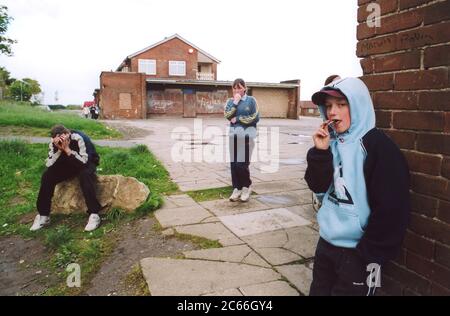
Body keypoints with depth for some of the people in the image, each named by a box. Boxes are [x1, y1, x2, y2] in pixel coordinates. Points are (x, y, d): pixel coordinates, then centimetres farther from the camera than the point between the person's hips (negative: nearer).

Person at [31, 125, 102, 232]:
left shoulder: (79, 138, -32)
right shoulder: (53, 142, -17)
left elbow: (83, 161, -38)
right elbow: (48, 164, -21)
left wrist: (67, 149, -40)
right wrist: (59, 150, -34)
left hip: (87, 163, -5)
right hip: (68, 165, 5)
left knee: (85, 175, -37)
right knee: (47, 175, -17)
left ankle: (94, 215, -34)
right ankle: (43, 215, -6)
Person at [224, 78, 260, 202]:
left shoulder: (251, 100, 1)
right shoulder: (231, 101, 11)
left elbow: (255, 118, -6)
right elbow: (227, 115, -4)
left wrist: (238, 119, -5)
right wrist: (235, 103, -10)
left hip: (247, 135, -4)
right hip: (234, 135, 4)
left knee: (242, 163, -9)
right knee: (234, 163, 3)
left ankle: (246, 187, 14)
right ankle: (237, 189, 15)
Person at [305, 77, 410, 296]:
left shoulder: (378, 146, -15)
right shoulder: (332, 142, 4)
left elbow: (391, 209, -17)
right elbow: (318, 187, 0)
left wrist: (370, 254, -13)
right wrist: (320, 152, -13)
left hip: (356, 251, -6)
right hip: (326, 243, 6)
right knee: (318, 291, 18)